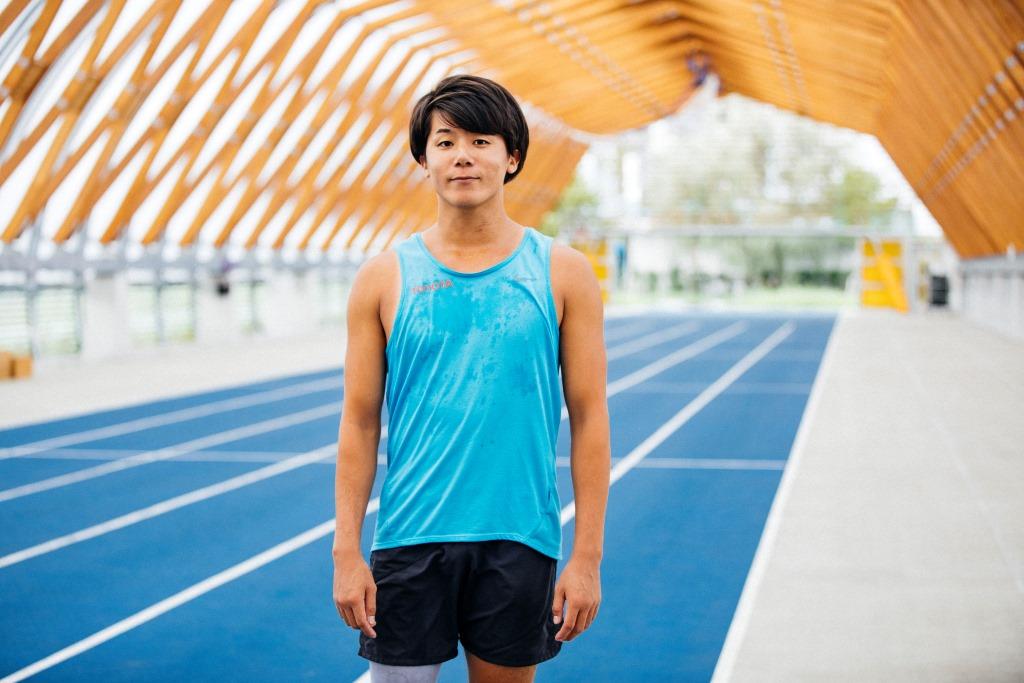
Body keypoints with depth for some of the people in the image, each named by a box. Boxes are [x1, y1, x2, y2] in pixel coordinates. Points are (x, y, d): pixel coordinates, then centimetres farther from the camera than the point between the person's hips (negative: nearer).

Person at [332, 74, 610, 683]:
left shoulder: (564, 273, 0)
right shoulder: (383, 278, 1)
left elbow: (590, 419, 0)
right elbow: (360, 422, 3)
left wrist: (588, 556, -4)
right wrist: (347, 551, -3)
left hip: (519, 541, 0)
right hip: (409, 540, 0)